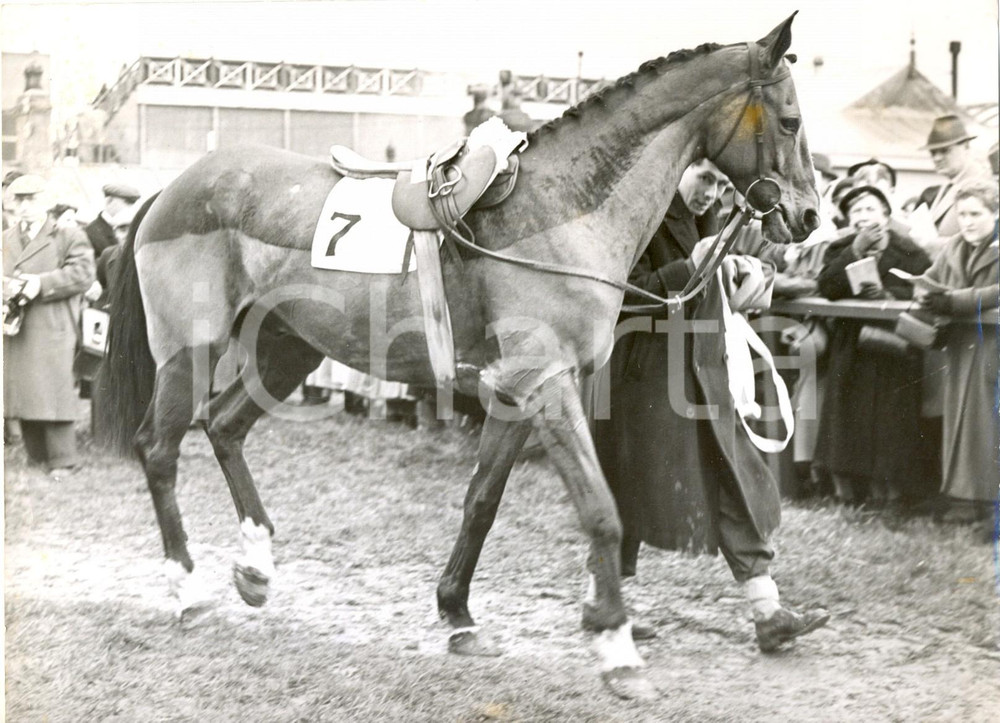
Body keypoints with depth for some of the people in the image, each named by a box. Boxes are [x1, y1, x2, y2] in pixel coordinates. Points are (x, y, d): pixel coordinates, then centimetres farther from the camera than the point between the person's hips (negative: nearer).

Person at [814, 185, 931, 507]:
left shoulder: (909, 252, 0)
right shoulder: (840, 249, 9)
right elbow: (827, 287, -8)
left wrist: (888, 294, -23)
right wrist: (855, 251, -14)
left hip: (894, 350, -2)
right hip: (852, 348, 2)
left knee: (891, 417, -5)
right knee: (849, 414, 0)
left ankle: (888, 486, 4)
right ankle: (847, 487, 9)